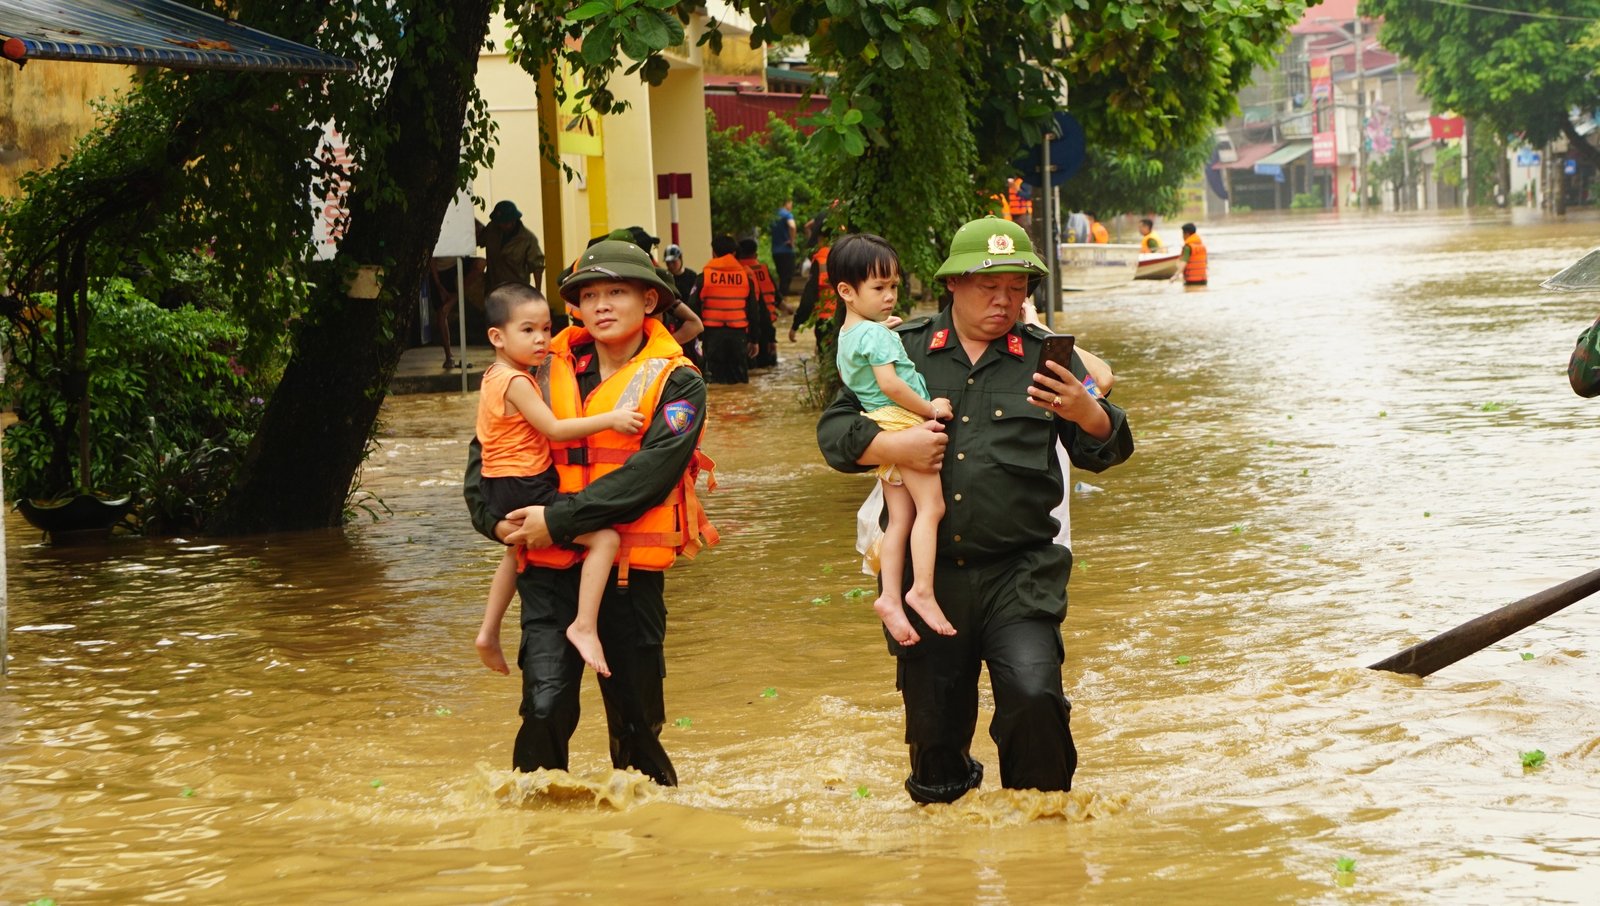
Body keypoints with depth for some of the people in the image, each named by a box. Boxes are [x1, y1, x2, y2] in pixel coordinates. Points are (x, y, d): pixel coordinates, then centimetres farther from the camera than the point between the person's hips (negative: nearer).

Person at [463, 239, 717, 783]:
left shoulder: (675, 383, -1)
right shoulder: (551, 371, 9)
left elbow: (649, 473, -14)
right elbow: (487, 446, 13)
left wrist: (562, 520, -19)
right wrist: (494, 519, -4)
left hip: (632, 569, -1)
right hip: (551, 565, 1)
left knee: (635, 713, 9)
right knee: (546, 703, -14)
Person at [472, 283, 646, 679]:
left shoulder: (494, 377, 12)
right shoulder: (516, 383, -18)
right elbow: (553, 429, -22)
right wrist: (610, 419, -23)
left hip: (501, 492, 11)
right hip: (526, 491, -11)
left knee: (517, 552, 37)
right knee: (605, 538, -19)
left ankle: (489, 633, 46)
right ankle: (584, 626, -23)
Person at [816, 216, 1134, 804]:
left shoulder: (1044, 357, 6)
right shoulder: (904, 351, 6)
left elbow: (1104, 452, 7)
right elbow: (834, 432, 5)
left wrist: (1088, 415, -16)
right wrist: (891, 446, -15)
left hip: (1018, 576, -1)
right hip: (927, 574, 1)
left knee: (1033, 693, -24)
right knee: (933, 727, 10)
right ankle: (944, 789, 41)